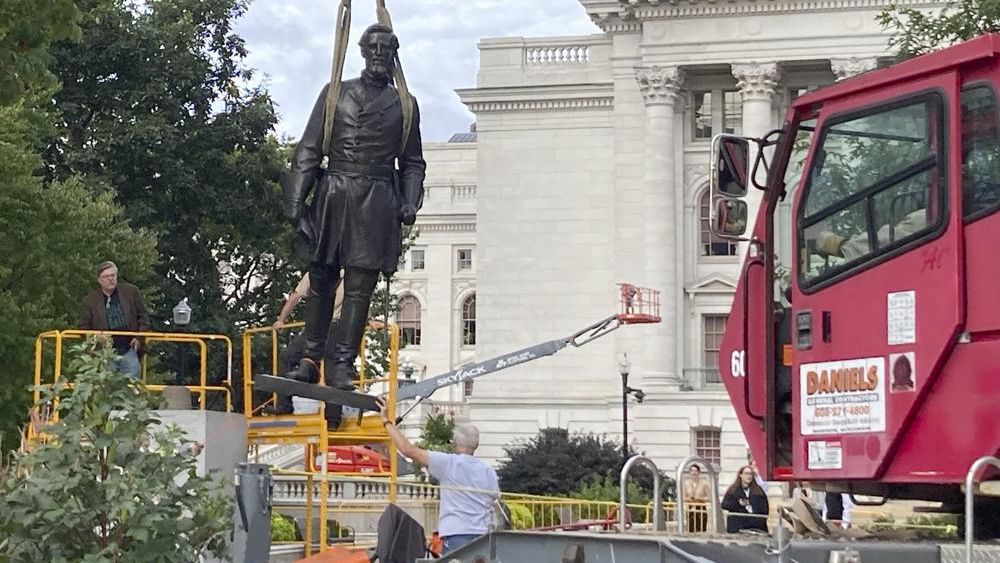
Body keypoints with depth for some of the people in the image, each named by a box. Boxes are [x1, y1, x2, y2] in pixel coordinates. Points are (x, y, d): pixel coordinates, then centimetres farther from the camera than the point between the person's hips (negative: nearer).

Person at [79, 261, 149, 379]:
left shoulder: (131, 291, 8)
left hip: (129, 351, 1)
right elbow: (83, 328, 7)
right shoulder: (89, 300, 4)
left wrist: (140, 338, 1)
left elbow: (143, 316, 13)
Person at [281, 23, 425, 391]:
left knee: (360, 286, -6)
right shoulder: (334, 94, 11)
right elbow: (308, 150, 7)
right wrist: (296, 199, -1)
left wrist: (410, 202, 2)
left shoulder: (405, 105, 13)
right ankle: (310, 361, 11)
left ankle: (342, 363, -4)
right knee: (321, 280, 5)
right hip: (332, 195, 0)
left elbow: (413, 163, 18)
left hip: (377, 204, 0)